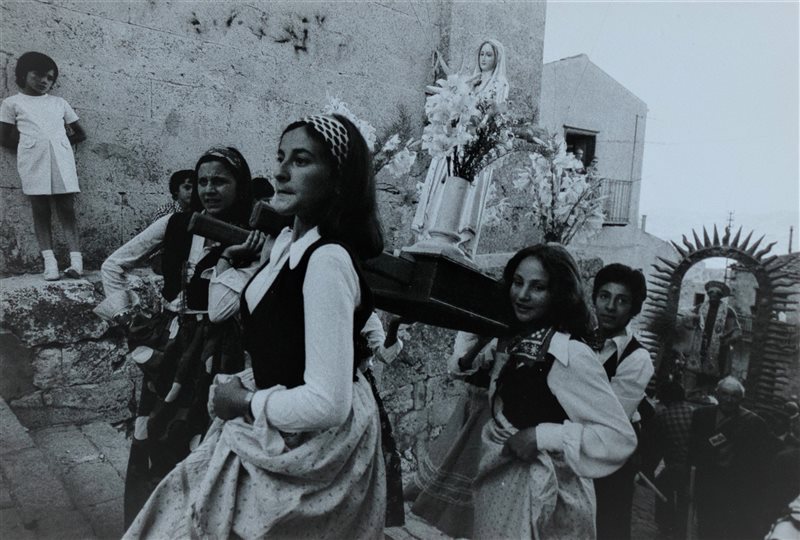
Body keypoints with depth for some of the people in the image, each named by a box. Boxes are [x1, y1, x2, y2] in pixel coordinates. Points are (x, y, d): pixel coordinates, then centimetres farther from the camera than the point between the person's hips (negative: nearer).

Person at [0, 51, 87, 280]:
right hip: (33, 161, -1)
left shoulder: (60, 102, 22)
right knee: (40, 210, -4)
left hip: (61, 158, 1)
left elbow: (80, 134, 23)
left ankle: (76, 260, -12)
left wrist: (59, 141, 12)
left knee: (67, 209, -5)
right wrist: (33, 146, 5)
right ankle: (50, 262, -7)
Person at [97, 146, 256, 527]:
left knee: (202, 445, 5)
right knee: (153, 442, 14)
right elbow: (113, 266, 11)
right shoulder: (175, 226, 1)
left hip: (217, 352, -3)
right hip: (169, 345, 4)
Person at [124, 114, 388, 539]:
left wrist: (246, 403, -16)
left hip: (312, 445, -8)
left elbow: (327, 403, -29)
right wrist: (238, 385, 2)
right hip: (282, 433, 8)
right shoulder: (288, 240, 2)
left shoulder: (328, 260, -27)